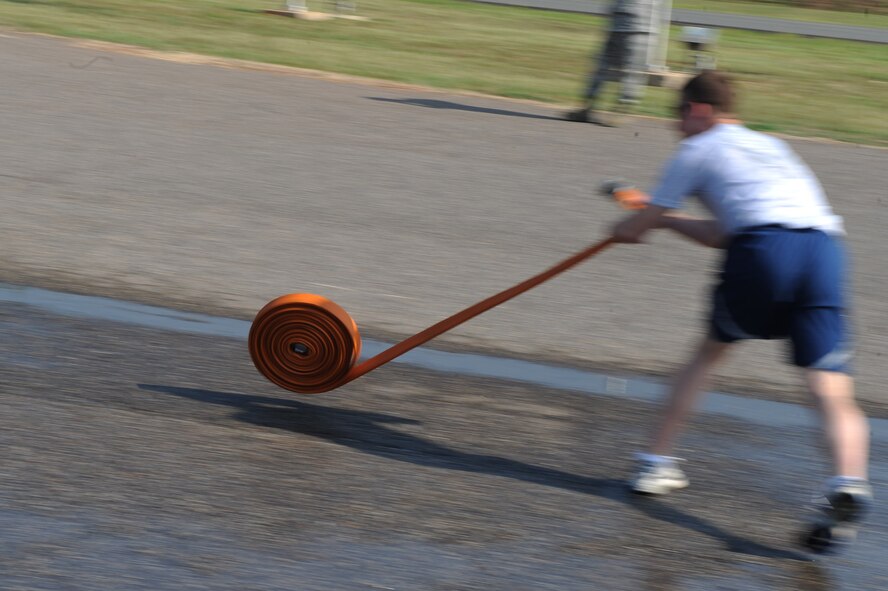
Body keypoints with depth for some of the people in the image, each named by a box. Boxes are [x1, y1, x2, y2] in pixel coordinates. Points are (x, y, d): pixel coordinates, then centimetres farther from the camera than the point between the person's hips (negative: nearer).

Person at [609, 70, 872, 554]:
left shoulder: (697, 150, 19)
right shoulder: (770, 146, 36)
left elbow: (633, 229, 23)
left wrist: (629, 225, 46)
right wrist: (666, 219, 50)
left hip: (763, 248, -3)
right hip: (825, 246, 3)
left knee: (711, 350, 23)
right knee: (833, 392, -7)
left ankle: (657, 462, 27)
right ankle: (848, 482, -33)